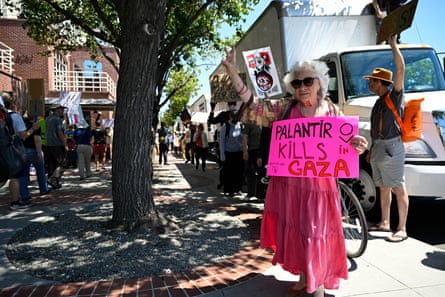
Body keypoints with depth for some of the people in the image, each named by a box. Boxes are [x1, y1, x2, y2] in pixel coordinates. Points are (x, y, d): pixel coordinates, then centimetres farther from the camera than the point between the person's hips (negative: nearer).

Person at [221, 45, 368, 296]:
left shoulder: (333, 112, 1)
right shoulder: (285, 109, 2)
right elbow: (252, 102, -1)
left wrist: (354, 145, -17)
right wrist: (233, 72, -10)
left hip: (318, 183, -2)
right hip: (288, 182, 2)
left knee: (317, 234, 4)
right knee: (294, 232, 14)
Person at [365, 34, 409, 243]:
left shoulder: (395, 96, -4)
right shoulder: (379, 102, 18)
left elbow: (400, 68, -17)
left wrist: (393, 44, -15)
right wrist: (372, 149, 20)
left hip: (391, 147, -8)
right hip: (378, 147, 8)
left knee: (399, 189, -3)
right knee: (383, 187, 14)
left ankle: (402, 229, 2)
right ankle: (384, 223, 25)